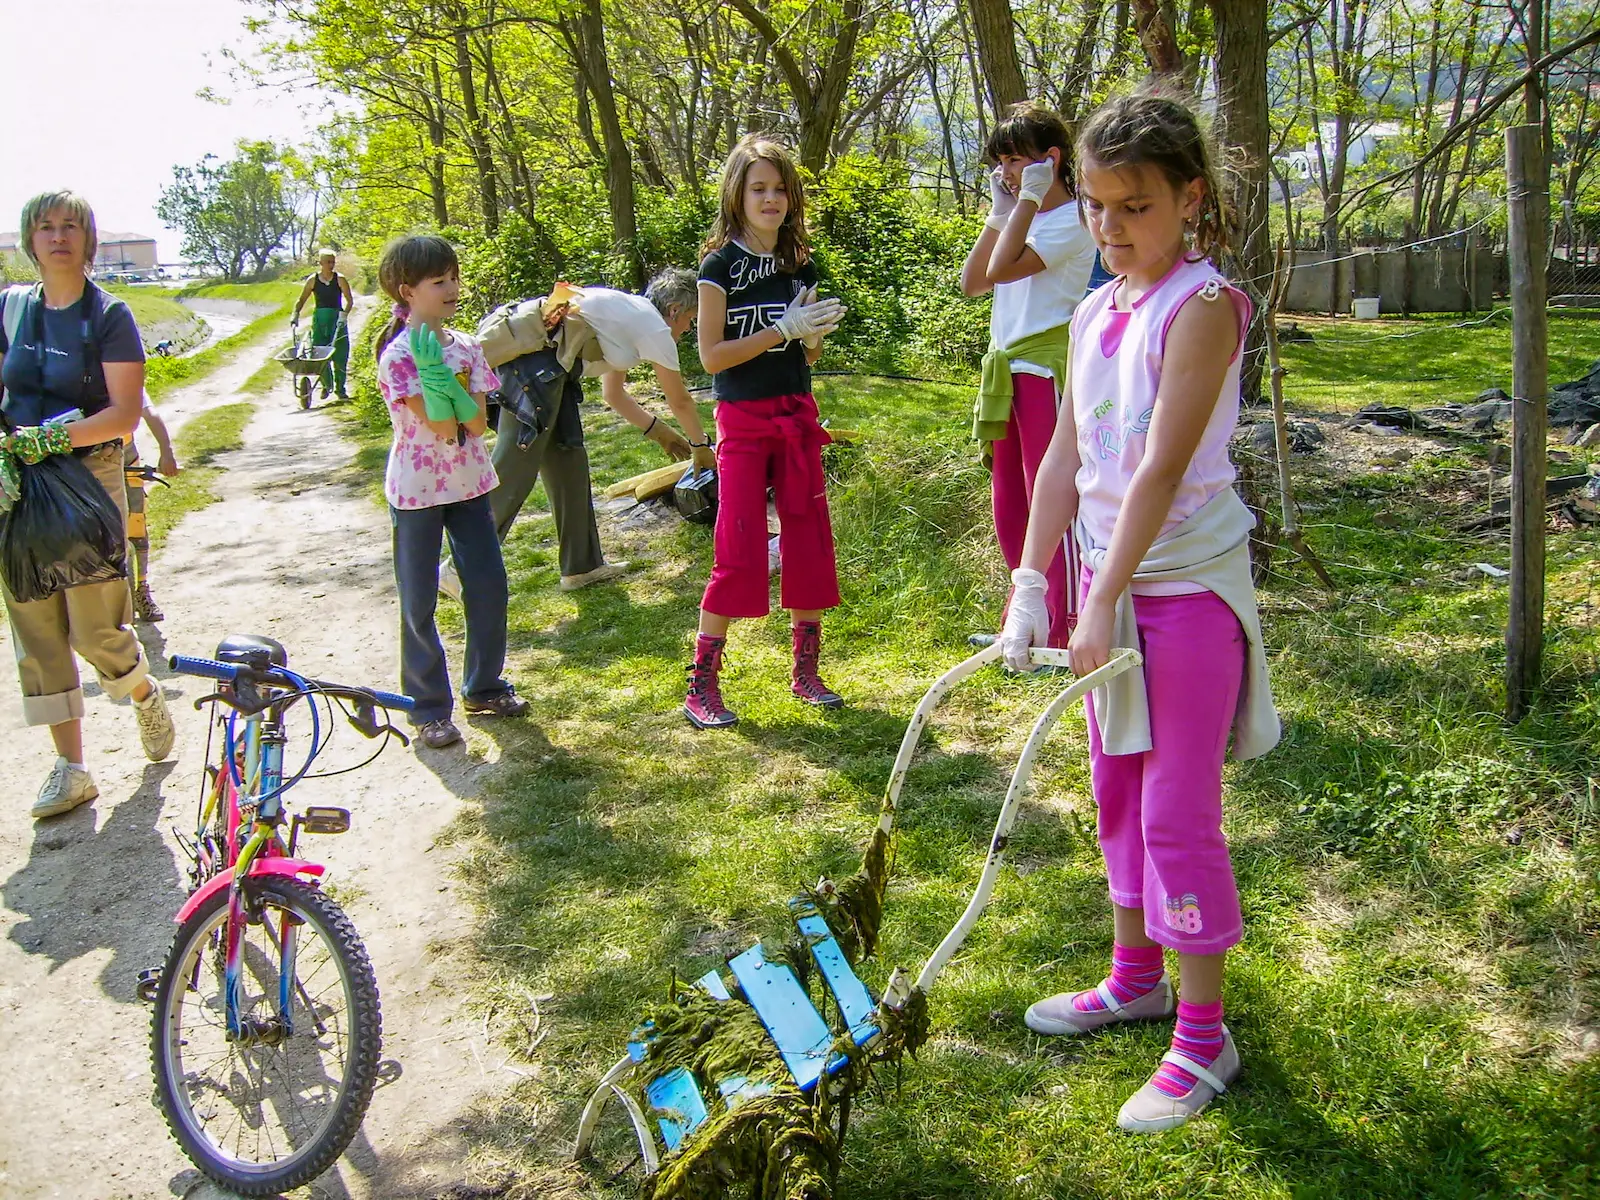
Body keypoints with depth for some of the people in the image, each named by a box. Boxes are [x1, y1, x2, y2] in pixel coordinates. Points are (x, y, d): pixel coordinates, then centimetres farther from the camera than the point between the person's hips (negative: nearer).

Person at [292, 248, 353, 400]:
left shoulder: (340, 279, -2)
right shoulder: (313, 279, 3)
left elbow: (349, 300, -4)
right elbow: (301, 300, 9)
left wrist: (344, 314, -20)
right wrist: (295, 314, -5)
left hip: (337, 318, -1)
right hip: (319, 318, 1)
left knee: (340, 356, -4)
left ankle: (340, 388, 5)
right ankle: (326, 385, 15)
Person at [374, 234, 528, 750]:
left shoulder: (465, 346, 3)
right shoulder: (398, 355, -14)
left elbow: (478, 423, -9)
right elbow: (440, 426, -20)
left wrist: (445, 379, -21)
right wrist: (435, 371, -25)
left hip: (468, 480, 6)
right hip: (417, 487, -5)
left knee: (489, 586, 8)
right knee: (419, 602, 3)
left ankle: (484, 687, 25)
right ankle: (429, 707, 14)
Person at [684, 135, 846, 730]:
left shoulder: (799, 265, 9)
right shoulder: (721, 264, -6)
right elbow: (712, 355, -13)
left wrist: (816, 331, -6)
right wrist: (783, 328, -17)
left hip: (795, 415, 5)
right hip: (743, 420, -5)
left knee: (808, 542, 5)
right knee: (740, 551, -8)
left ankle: (805, 670, 18)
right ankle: (701, 683, 2)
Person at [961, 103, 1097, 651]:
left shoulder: (1071, 220, -9)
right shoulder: (1022, 220, 19)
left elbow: (1003, 268, -22)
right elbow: (972, 282, 9)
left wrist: (1028, 198, -13)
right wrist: (998, 214, 5)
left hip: (1045, 368, -9)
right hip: (1005, 369, 9)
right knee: (1008, 504, 13)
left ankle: (1062, 632, 1)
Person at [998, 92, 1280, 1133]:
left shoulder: (1203, 305, -15)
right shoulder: (1094, 314, 8)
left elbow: (1162, 468, -22)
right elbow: (1066, 459, 5)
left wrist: (1106, 599, -24)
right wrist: (1032, 583, -1)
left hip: (1187, 586, -8)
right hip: (1112, 577, 8)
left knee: (1178, 812, -2)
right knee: (1118, 792, 17)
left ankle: (1204, 1037, 13)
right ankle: (1134, 979, 35)